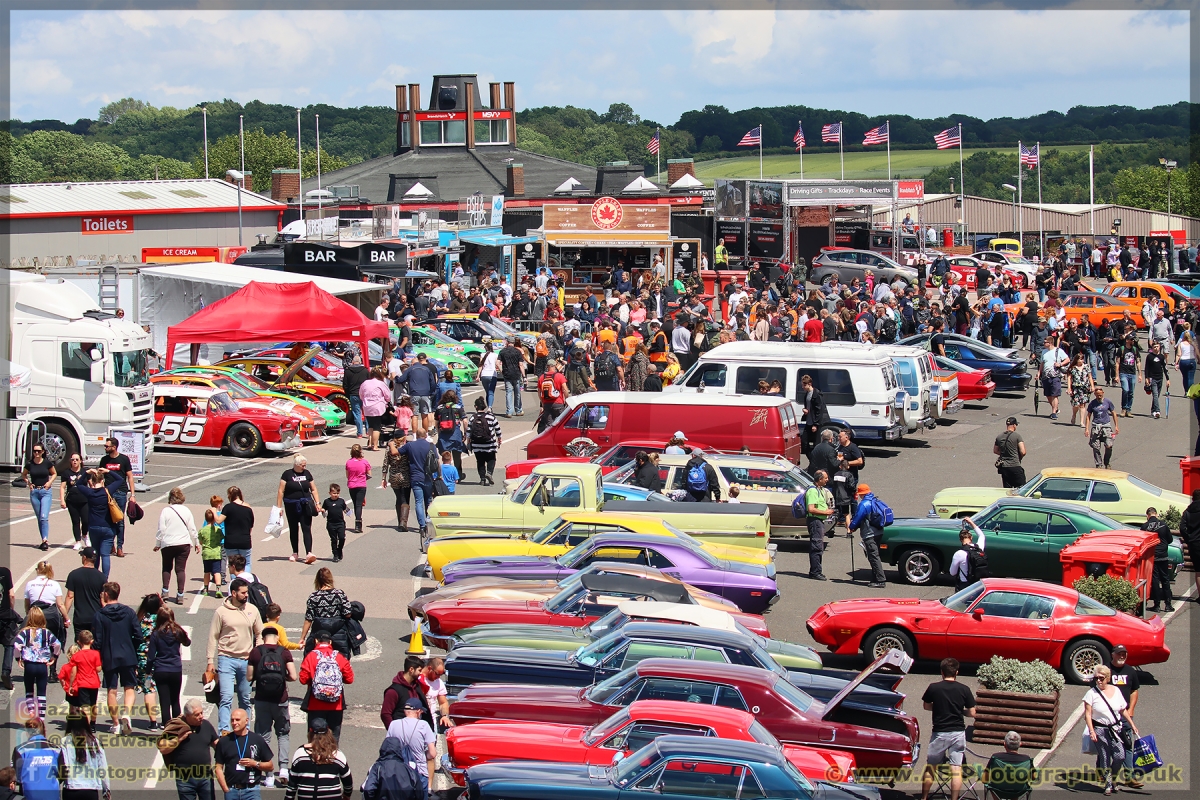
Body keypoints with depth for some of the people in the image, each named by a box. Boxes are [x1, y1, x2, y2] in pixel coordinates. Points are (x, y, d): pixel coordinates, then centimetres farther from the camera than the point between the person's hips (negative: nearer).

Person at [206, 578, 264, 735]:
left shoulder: (252, 610, 4)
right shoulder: (221, 611, -5)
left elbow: (259, 634, 13)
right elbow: (213, 637, -1)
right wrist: (210, 661, -5)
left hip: (246, 661, 3)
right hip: (227, 659, -3)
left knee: (245, 699, 13)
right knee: (226, 697, -13)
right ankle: (224, 731, -17)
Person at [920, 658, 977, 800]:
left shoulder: (933, 688, -6)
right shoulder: (964, 690, -5)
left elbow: (926, 706, 9)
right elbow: (972, 713, -1)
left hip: (939, 733, 0)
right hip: (958, 733, 0)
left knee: (930, 767, 14)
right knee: (956, 769, 0)